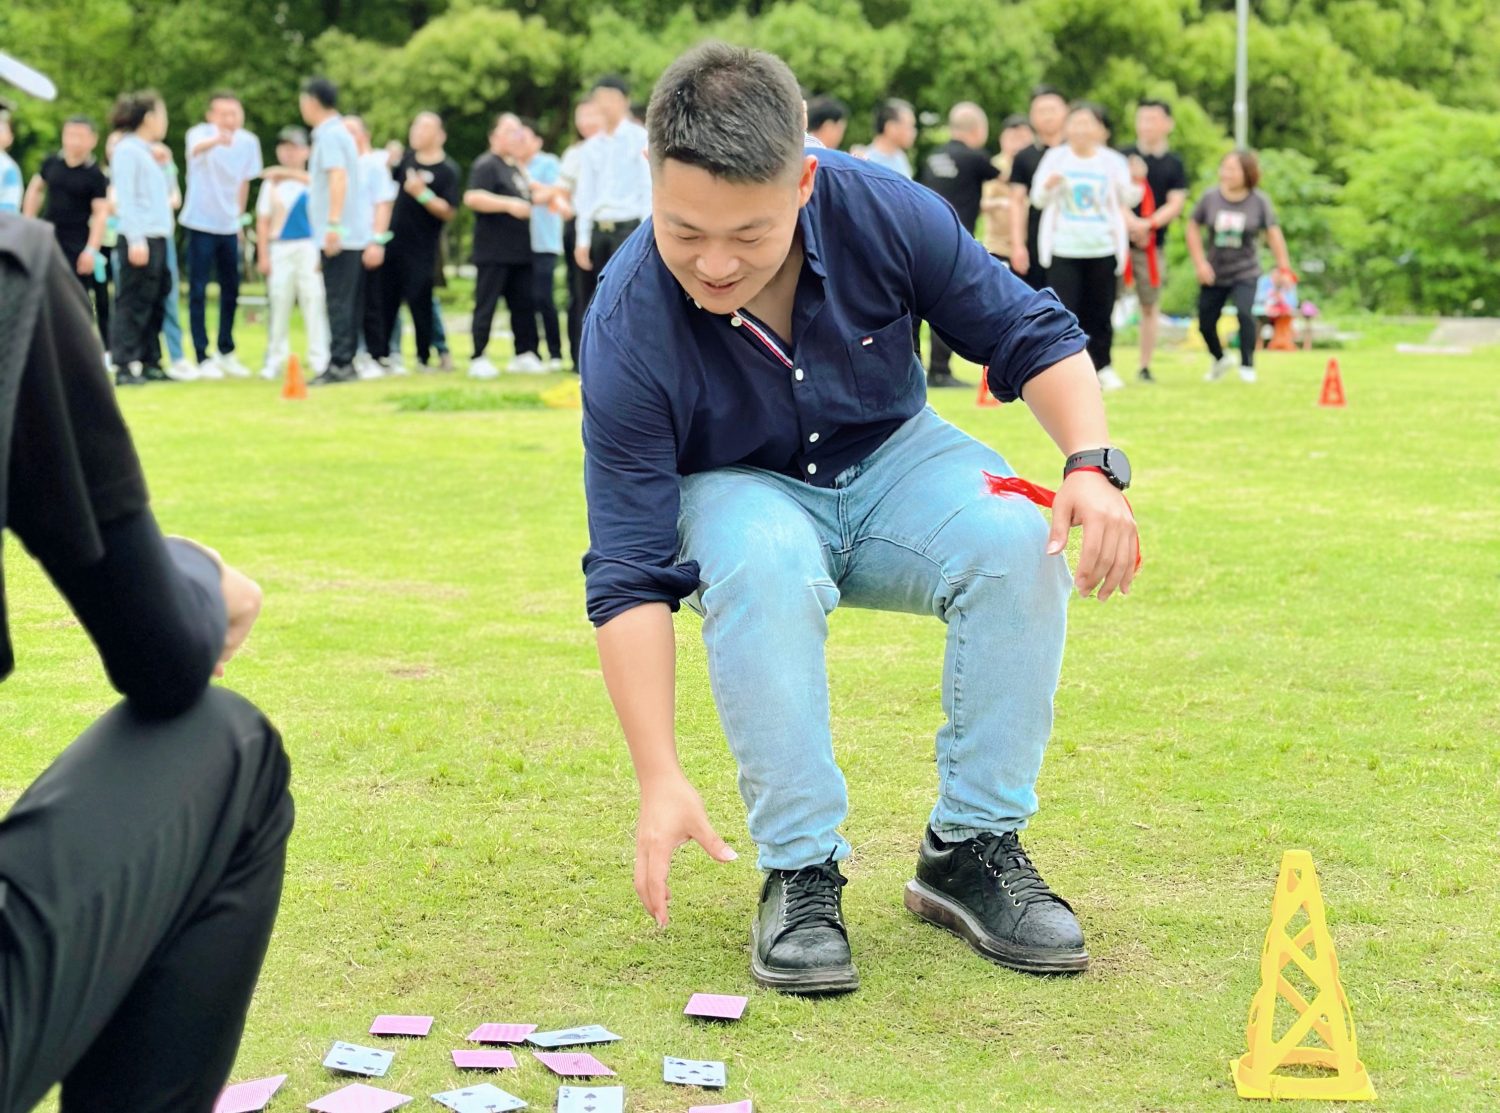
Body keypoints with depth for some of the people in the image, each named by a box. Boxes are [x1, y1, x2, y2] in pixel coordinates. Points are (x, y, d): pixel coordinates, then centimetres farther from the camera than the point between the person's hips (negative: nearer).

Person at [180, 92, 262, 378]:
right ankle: (202, 358, 3)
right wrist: (216, 140, -64)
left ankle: (226, 354, 26)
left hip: (229, 226, 5)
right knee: (198, 291, -2)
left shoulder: (248, 142, -2)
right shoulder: (200, 133, -16)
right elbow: (196, 148, -42)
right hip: (201, 224, -5)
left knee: (231, 291, 12)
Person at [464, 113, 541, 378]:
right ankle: (479, 360, -3)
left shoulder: (516, 167, 19)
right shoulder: (486, 164, -8)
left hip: (519, 250, 8)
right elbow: (472, 197, -23)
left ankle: (524, 355, 14)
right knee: (486, 305, -5)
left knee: (523, 304, 8)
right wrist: (509, 204, -26)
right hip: (493, 251, -8)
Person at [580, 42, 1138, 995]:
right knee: (765, 564, -38)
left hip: (891, 462, 3)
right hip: (738, 492, -2)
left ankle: (973, 847, -15)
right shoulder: (627, 328, -28)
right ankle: (800, 872, -25)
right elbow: (630, 576, -27)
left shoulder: (884, 211, -23)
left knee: (1016, 537, -29)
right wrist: (661, 778, -34)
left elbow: (1035, 337, -8)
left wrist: (1094, 465, -27)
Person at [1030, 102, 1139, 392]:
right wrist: (1048, 186, -19)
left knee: (1100, 311, 4)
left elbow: (1126, 199, 4)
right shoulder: (1055, 158, 5)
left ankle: (1103, 367, 15)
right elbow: (1038, 199, 4)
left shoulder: (1112, 161, 6)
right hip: (1064, 249, -1)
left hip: (1103, 249, 1)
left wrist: (1137, 185, -18)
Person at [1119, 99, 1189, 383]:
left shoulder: (1174, 163, 6)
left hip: (1153, 245, 2)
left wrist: (1149, 224, -15)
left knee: (1150, 304, 6)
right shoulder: (1122, 156, 3)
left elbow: (1176, 203, 0)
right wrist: (1131, 223, -18)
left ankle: (1145, 367, 14)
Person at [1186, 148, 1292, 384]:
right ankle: (1220, 359, 38)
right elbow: (1193, 228, 2)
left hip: (1245, 272, -2)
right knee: (1205, 322, 8)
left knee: (1245, 313, -25)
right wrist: (1200, 263, -4)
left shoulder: (1259, 201, -9)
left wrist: (1283, 267, -2)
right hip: (1214, 273, 3)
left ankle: (1247, 365, -9)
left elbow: (1273, 233, -1)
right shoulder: (1210, 198, -7)